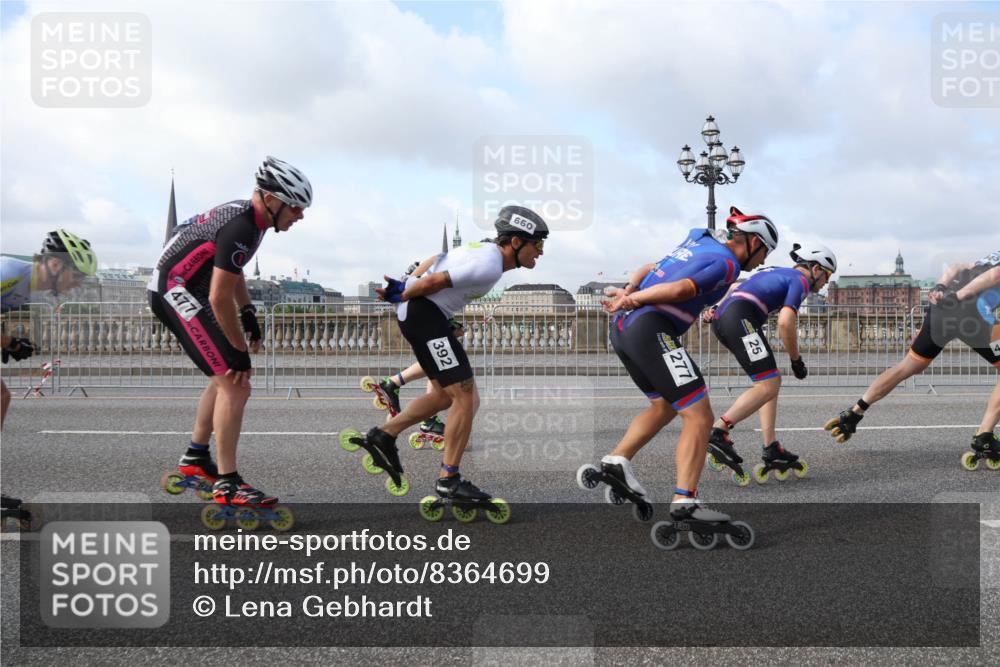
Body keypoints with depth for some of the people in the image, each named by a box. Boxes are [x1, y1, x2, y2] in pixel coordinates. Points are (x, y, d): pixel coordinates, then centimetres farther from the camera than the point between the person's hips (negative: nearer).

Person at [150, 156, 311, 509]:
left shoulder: (245, 214, 8)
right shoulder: (241, 228, -24)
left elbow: (233, 270, 24)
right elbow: (220, 297, -26)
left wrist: (249, 314, 19)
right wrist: (240, 350, -16)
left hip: (176, 291, 11)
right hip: (177, 292, -11)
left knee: (227, 375, 20)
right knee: (236, 384, -14)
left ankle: (195, 459, 31)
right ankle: (227, 484, -9)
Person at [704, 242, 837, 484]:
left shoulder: (776, 271, 28)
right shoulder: (801, 281, 2)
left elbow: (734, 288, 34)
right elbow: (785, 323, -11)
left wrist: (716, 308, 36)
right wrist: (796, 360, 0)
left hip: (721, 317, 10)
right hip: (740, 319, -10)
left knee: (771, 381, 13)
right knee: (768, 385, -11)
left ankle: (772, 450, 7)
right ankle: (717, 432, -22)